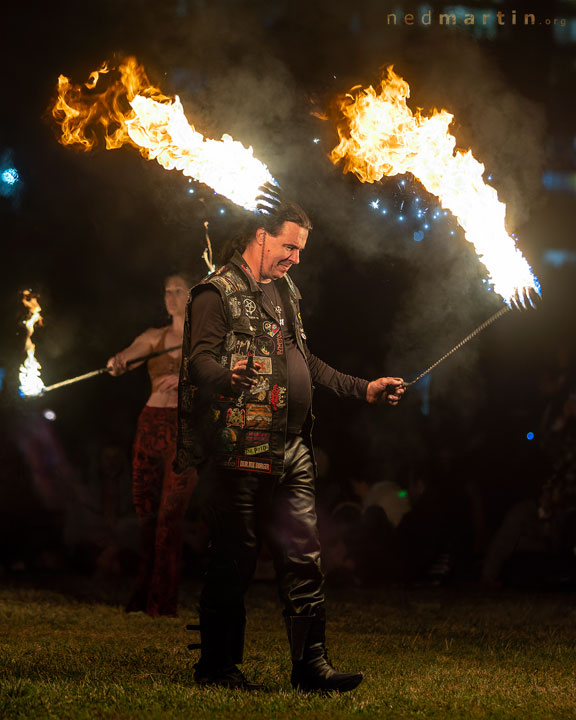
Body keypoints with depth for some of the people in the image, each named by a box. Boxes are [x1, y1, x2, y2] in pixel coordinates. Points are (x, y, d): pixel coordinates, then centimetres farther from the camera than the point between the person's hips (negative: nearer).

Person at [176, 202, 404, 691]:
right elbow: (200, 359, -17)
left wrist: (364, 389, 25)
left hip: (292, 450, 8)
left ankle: (311, 664, 8)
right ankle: (217, 668, 9)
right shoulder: (218, 293, -5)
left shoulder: (285, 291, 22)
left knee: (303, 558, 4)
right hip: (240, 449, -8)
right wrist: (227, 377, -39)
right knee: (234, 561, -2)